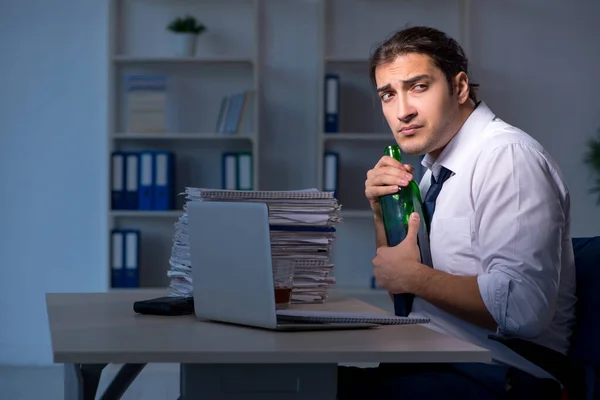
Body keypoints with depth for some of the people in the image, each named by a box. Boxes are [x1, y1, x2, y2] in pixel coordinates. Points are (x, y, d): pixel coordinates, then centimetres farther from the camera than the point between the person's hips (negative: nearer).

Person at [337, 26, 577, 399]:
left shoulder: (507, 158, -15)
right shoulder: (436, 165, 12)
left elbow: (522, 307, -26)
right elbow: (396, 277, 19)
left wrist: (413, 276, -14)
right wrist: (383, 210, 3)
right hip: (433, 360, 8)